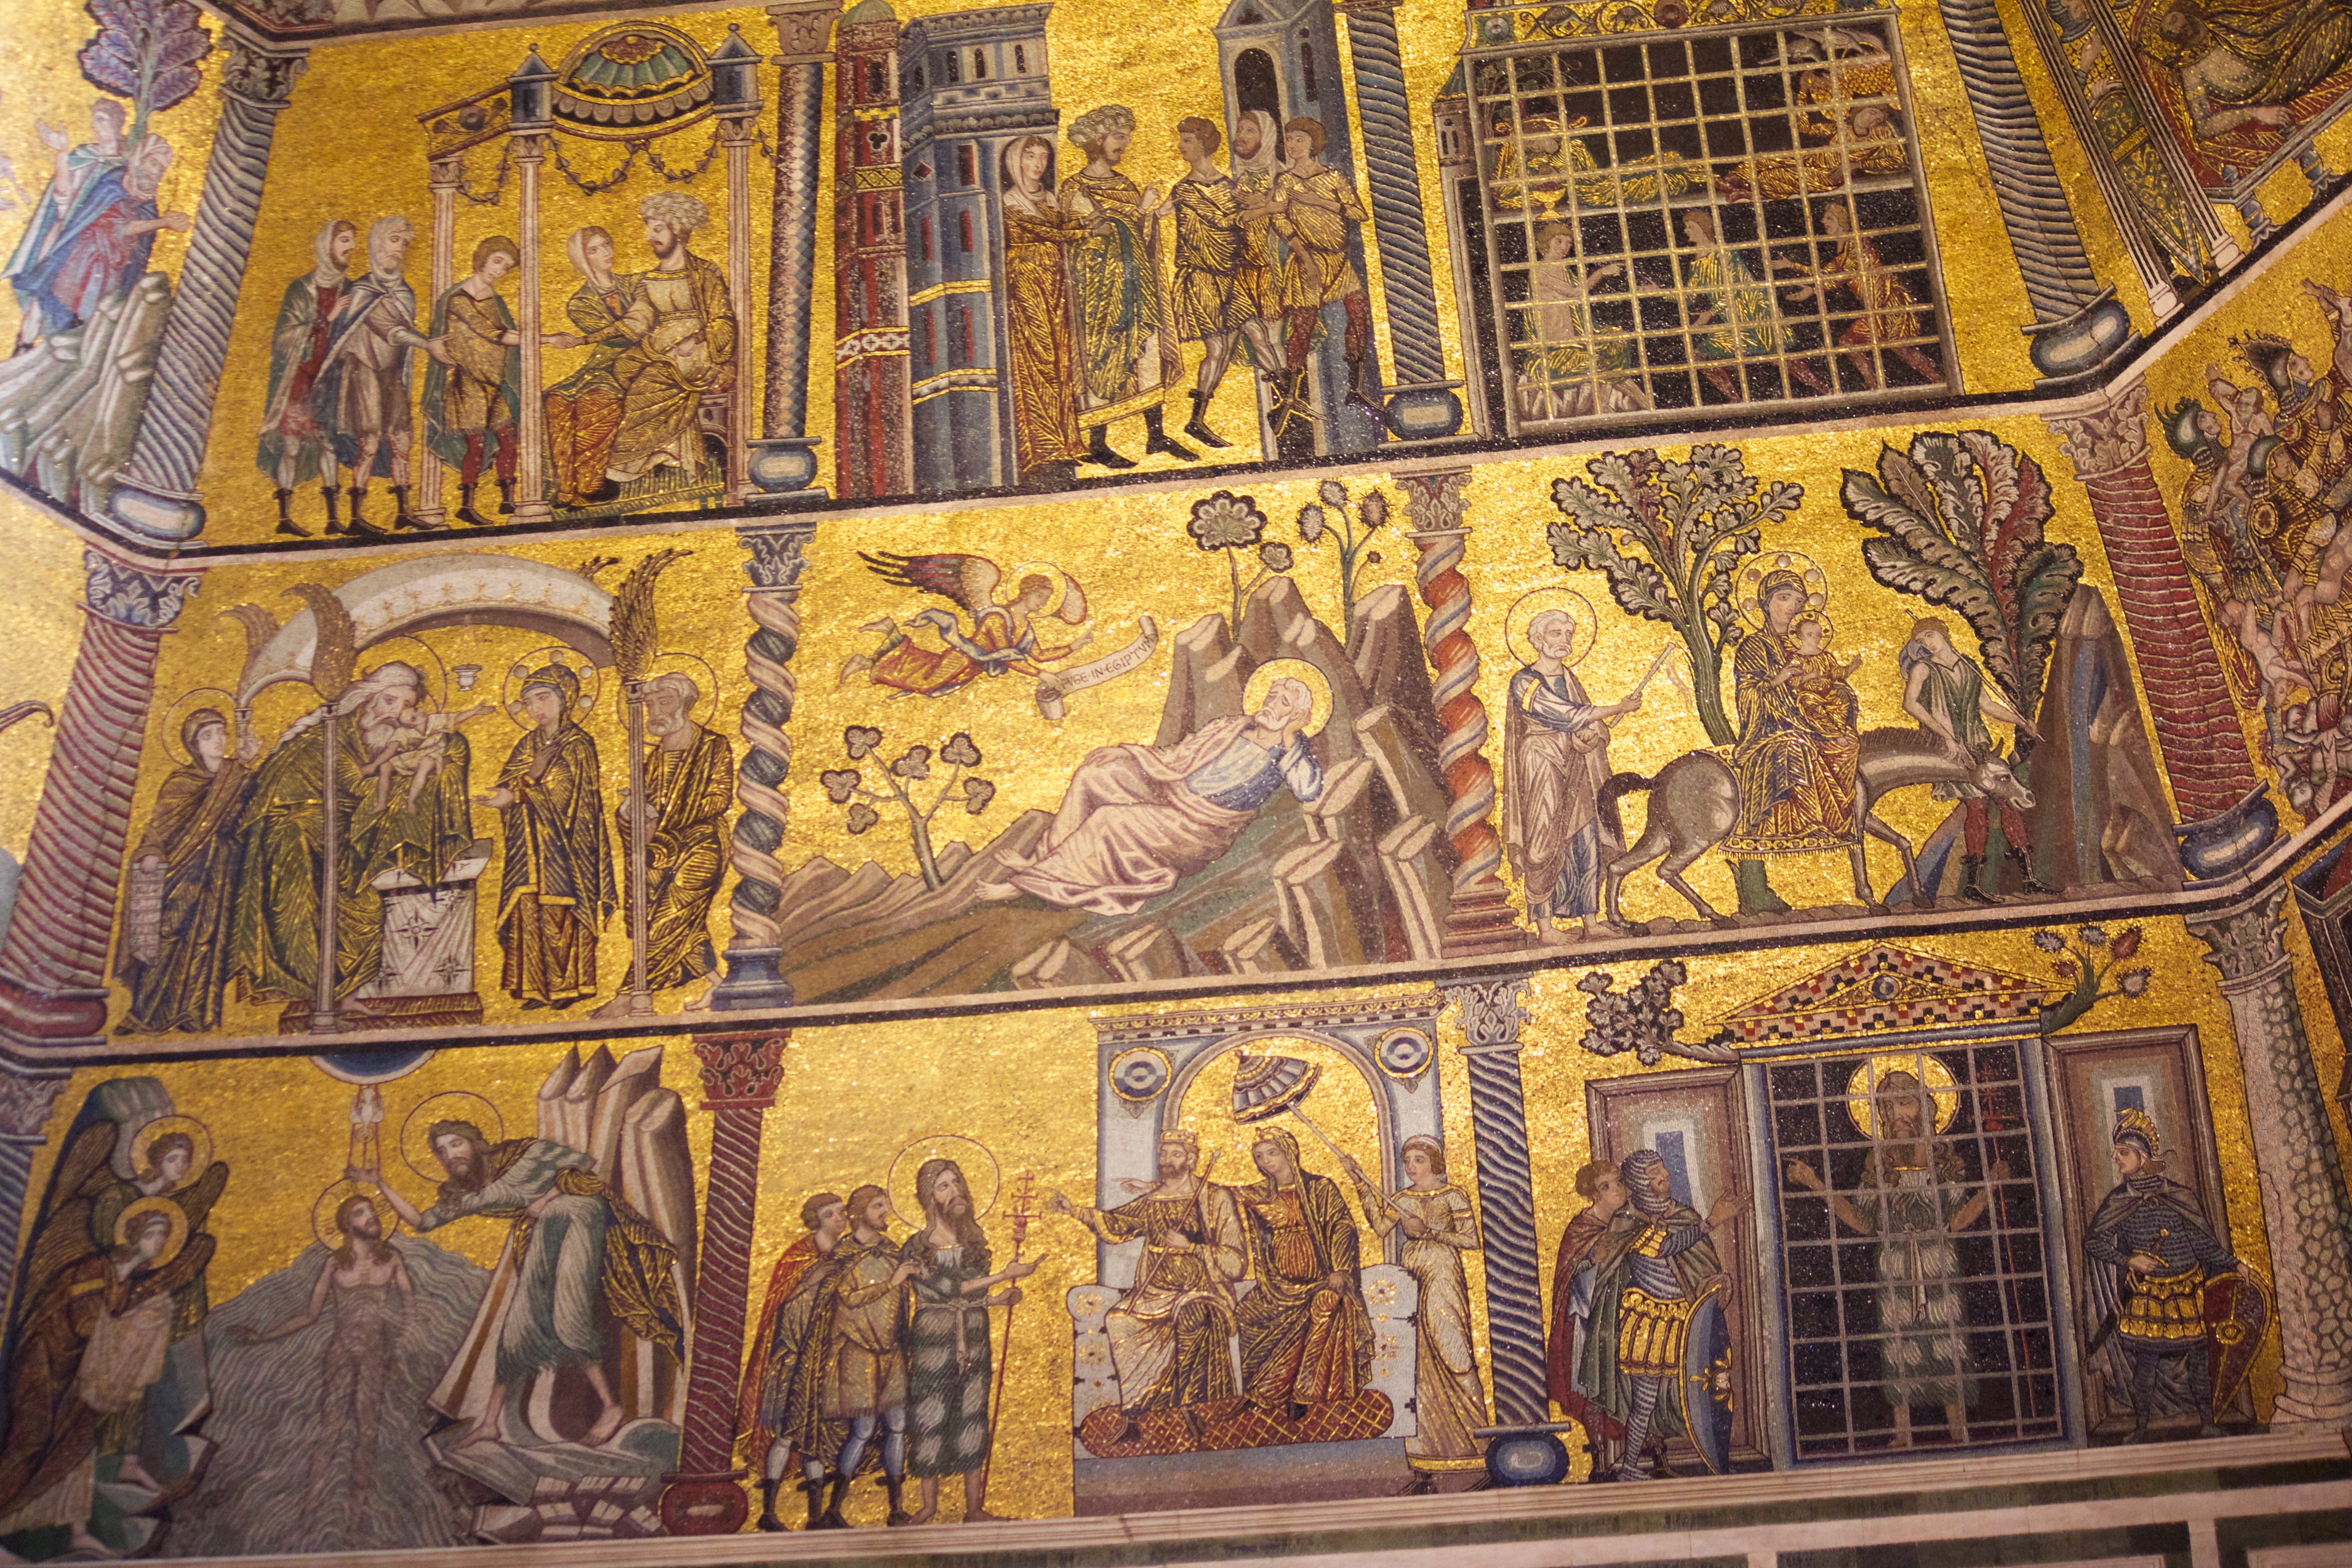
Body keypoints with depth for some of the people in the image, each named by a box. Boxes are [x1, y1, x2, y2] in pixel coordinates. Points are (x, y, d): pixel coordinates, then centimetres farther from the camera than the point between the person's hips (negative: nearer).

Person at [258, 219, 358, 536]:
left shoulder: (351, 290, 9)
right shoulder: (301, 289, 0)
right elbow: (287, 335, -7)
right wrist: (327, 320, -15)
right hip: (300, 376, -3)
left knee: (330, 441, -1)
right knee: (292, 443, -4)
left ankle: (334, 516, 0)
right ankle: (285, 516, 0)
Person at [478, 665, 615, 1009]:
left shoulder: (578, 744, -2)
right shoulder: (529, 744, 16)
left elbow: (564, 795, -9)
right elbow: (506, 786, 8)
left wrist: (520, 793, -13)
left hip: (564, 846, -5)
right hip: (530, 846, 5)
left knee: (563, 914, -6)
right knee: (529, 912, -1)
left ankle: (569, 985, 0)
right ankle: (538, 987, 3)